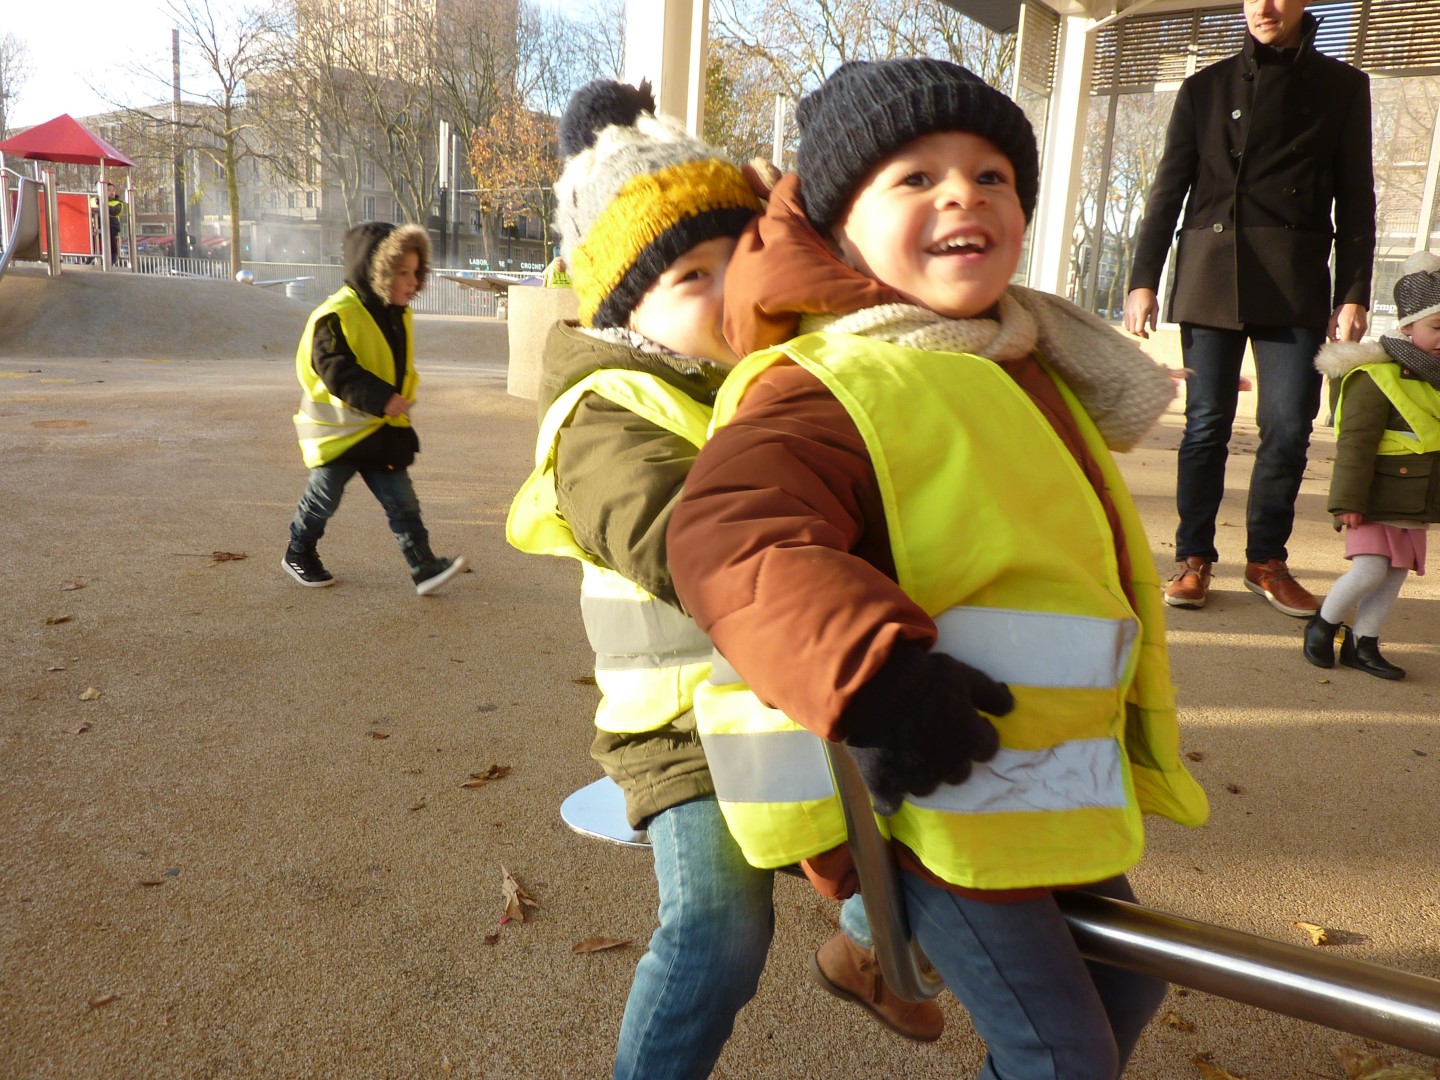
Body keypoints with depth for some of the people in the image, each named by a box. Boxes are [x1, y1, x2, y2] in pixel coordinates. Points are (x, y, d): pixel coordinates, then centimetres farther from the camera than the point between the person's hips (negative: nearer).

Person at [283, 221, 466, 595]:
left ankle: (425, 568, -2)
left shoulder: (398, 316, 5)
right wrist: (381, 398, -36)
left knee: (402, 501, 0)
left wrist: (400, 400, 8)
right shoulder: (337, 315, -21)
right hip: (337, 428, -6)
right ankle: (298, 555, 32)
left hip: (384, 430, 6)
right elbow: (336, 371, -29)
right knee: (323, 499, 10)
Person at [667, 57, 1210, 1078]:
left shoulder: (1035, 374, 10)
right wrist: (871, 673, -47)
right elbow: (730, 536, -36)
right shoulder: (832, 388, -19)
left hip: (1058, 793, 9)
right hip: (942, 805, -9)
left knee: (1125, 983, 26)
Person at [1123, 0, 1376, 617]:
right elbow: (1167, 191, 9)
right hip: (1210, 275, 0)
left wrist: (1353, 294, 0)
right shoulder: (1205, 88, 13)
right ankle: (1194, 558, 9)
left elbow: (1355, 200, 9)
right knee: (1206, 425, 0)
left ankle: (1267, 560, 11)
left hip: (1295, 283, 0)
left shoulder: (1342, 87, 13)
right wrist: (1143, 280, -1)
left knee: (1288, 428, -3)